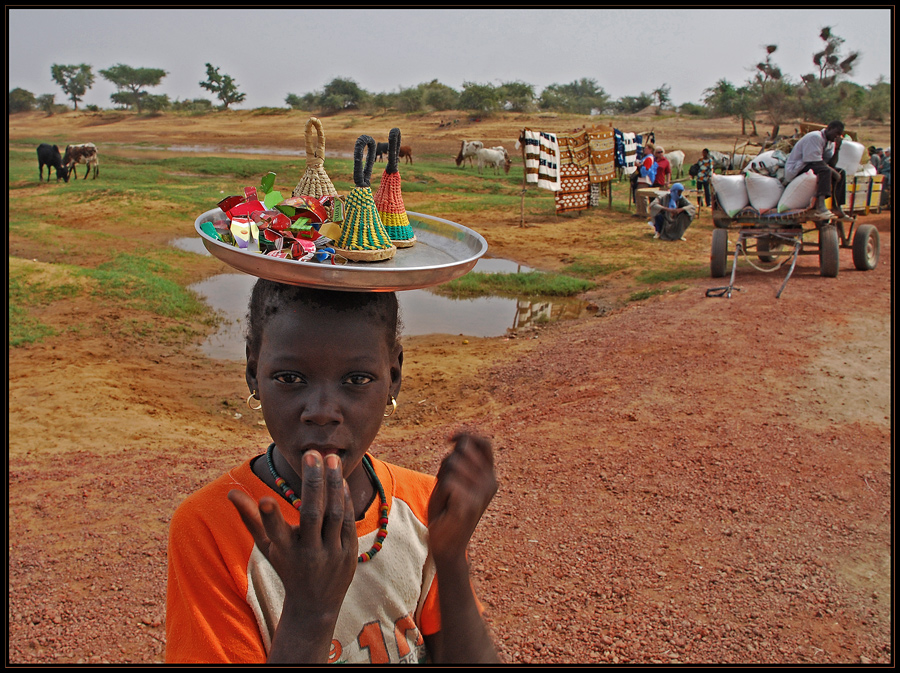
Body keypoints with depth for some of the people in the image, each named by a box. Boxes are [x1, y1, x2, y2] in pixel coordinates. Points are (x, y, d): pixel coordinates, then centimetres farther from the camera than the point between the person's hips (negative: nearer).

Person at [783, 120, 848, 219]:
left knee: (841, 173, 7)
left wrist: (837, 149, -10)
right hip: (795, 170, -10)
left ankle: (836, 207, -2)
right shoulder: (815, 137, -15)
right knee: (824, 170, -34)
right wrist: (835, 173, -22)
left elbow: (831, 164, 4)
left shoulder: (830, 142, 14)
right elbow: (814, 162, -24)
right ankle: (820, 208, -50)